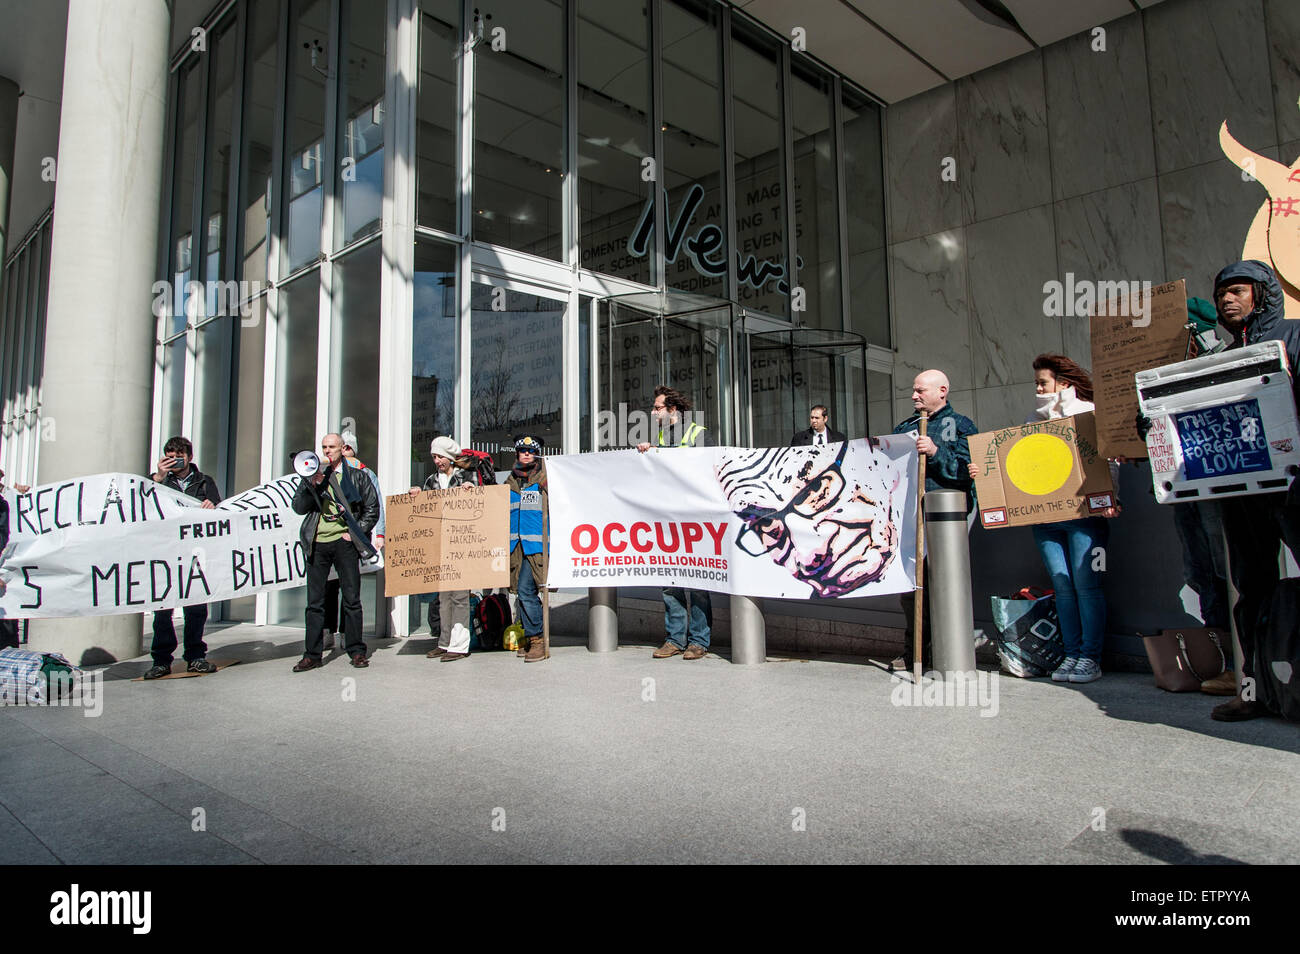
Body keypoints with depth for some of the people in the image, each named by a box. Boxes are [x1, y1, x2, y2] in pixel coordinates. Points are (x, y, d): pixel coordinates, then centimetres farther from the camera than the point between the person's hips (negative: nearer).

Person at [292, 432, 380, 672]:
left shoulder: (356, 477, 9)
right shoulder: (311, 476, 14)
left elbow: (373, 508, 9)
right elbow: (299, 507, 5)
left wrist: (356, 532, 0)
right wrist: (313, 484, -9)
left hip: (344, 542, -2)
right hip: (317, 543, 2)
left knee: (351, 598, 0)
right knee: (315, 601, 3)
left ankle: (356, 651, 9)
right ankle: (312, 654, 10)